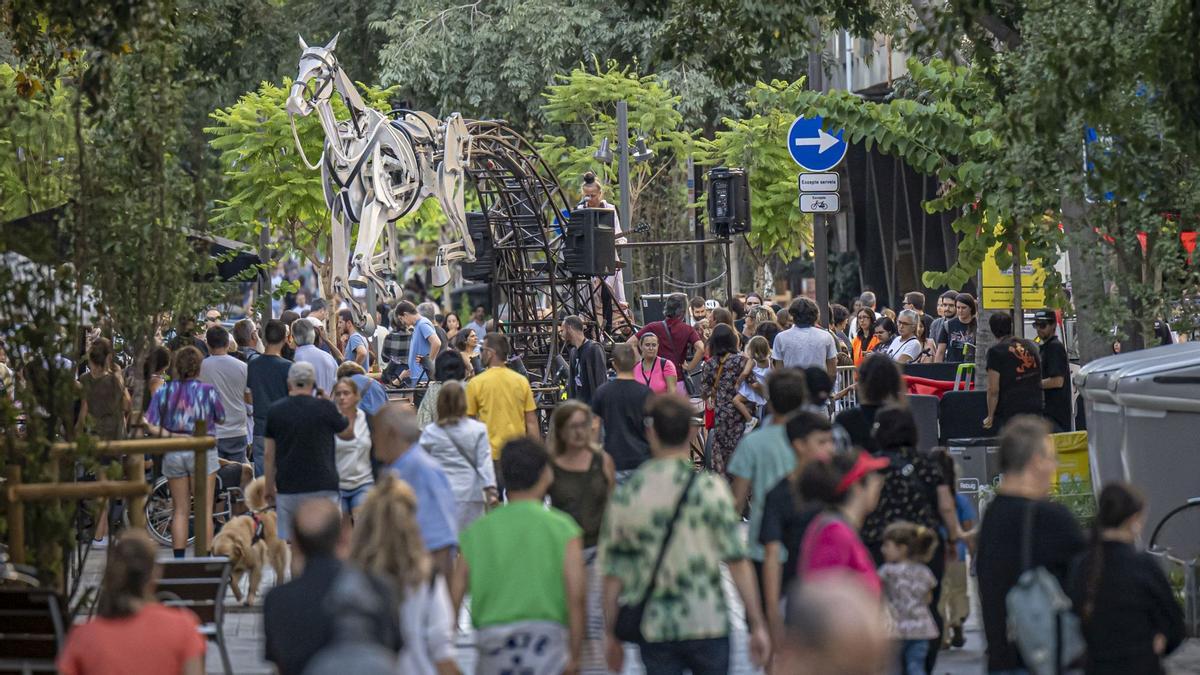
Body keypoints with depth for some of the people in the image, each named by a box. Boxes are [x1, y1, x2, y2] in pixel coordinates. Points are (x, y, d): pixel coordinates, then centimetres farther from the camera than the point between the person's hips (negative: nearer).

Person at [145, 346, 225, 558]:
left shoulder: (163, 391, -2)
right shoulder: (208, 391, -7)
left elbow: (151, 426, -7)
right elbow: (220, 418, 3)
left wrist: (169, 435, -4)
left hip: (173, 452, 2)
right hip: (201, 452, -2)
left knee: (180, 511, 10)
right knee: (204, 511, 3)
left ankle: (179, 559, 10)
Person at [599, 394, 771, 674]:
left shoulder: (625, 496, -1)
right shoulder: (709, 488, -7)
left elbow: (613, 572, 2)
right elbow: (737, 560, -10)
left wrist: (611, 635, 12)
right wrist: (757, 625, -4)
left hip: (653, 629, 2)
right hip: (707, 623, -1)